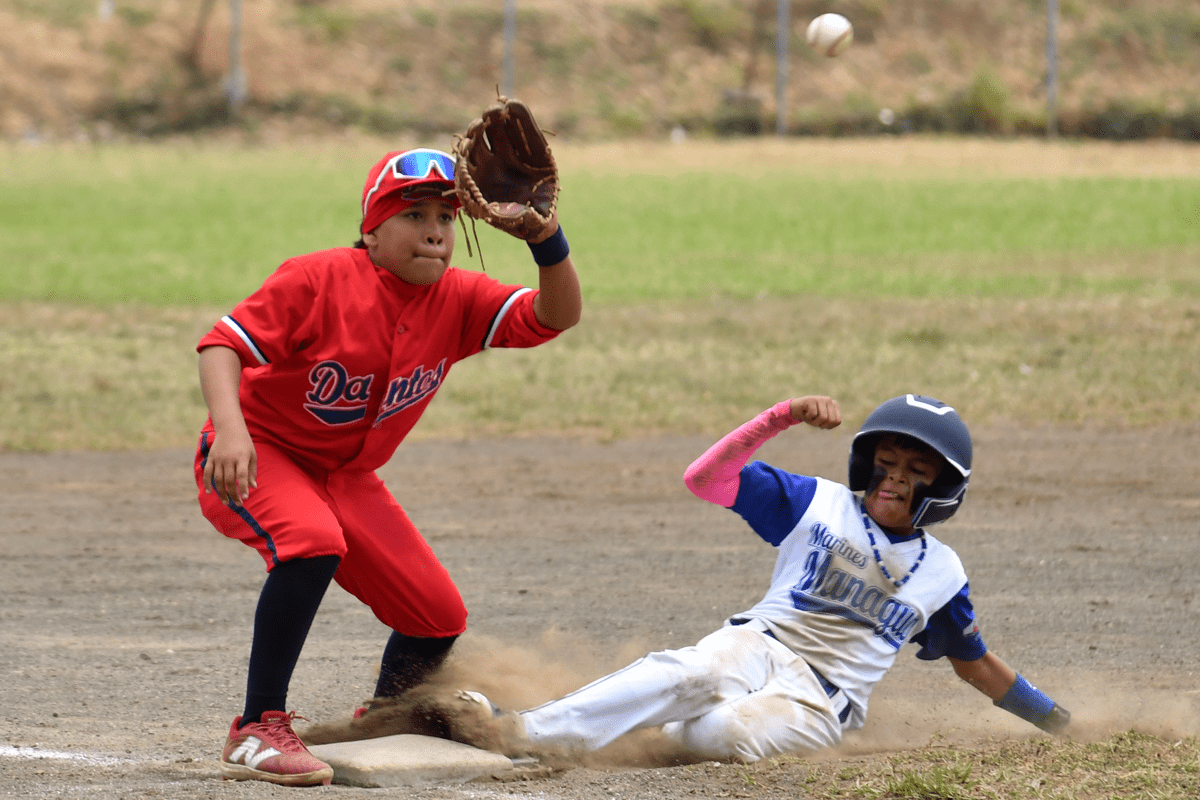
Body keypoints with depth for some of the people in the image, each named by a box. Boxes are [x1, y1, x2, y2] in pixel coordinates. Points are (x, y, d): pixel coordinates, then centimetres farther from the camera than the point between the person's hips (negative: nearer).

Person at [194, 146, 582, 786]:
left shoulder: (460, 300, -7)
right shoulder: (319, 279, -21)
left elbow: (556, 316, -18)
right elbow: (224, 343, -26)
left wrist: (547, 241, -37)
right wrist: (230, 427, -44)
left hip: (345, 479, 6)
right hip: (257, 457, -6)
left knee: (439, 617, 1)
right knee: (312, 542, -38)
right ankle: (257, 733, -31)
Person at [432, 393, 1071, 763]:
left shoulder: (941, 574, 13)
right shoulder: (819, 504, 8)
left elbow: (975, 665, 27)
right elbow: (705, 479, -2)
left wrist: (1055, 720, 28)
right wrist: (783, 416, -12)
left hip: (821, 703, 0)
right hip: (759, 648, 0)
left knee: (726, 731, -36)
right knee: (695, 672, -38)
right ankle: (520, 729, -51)